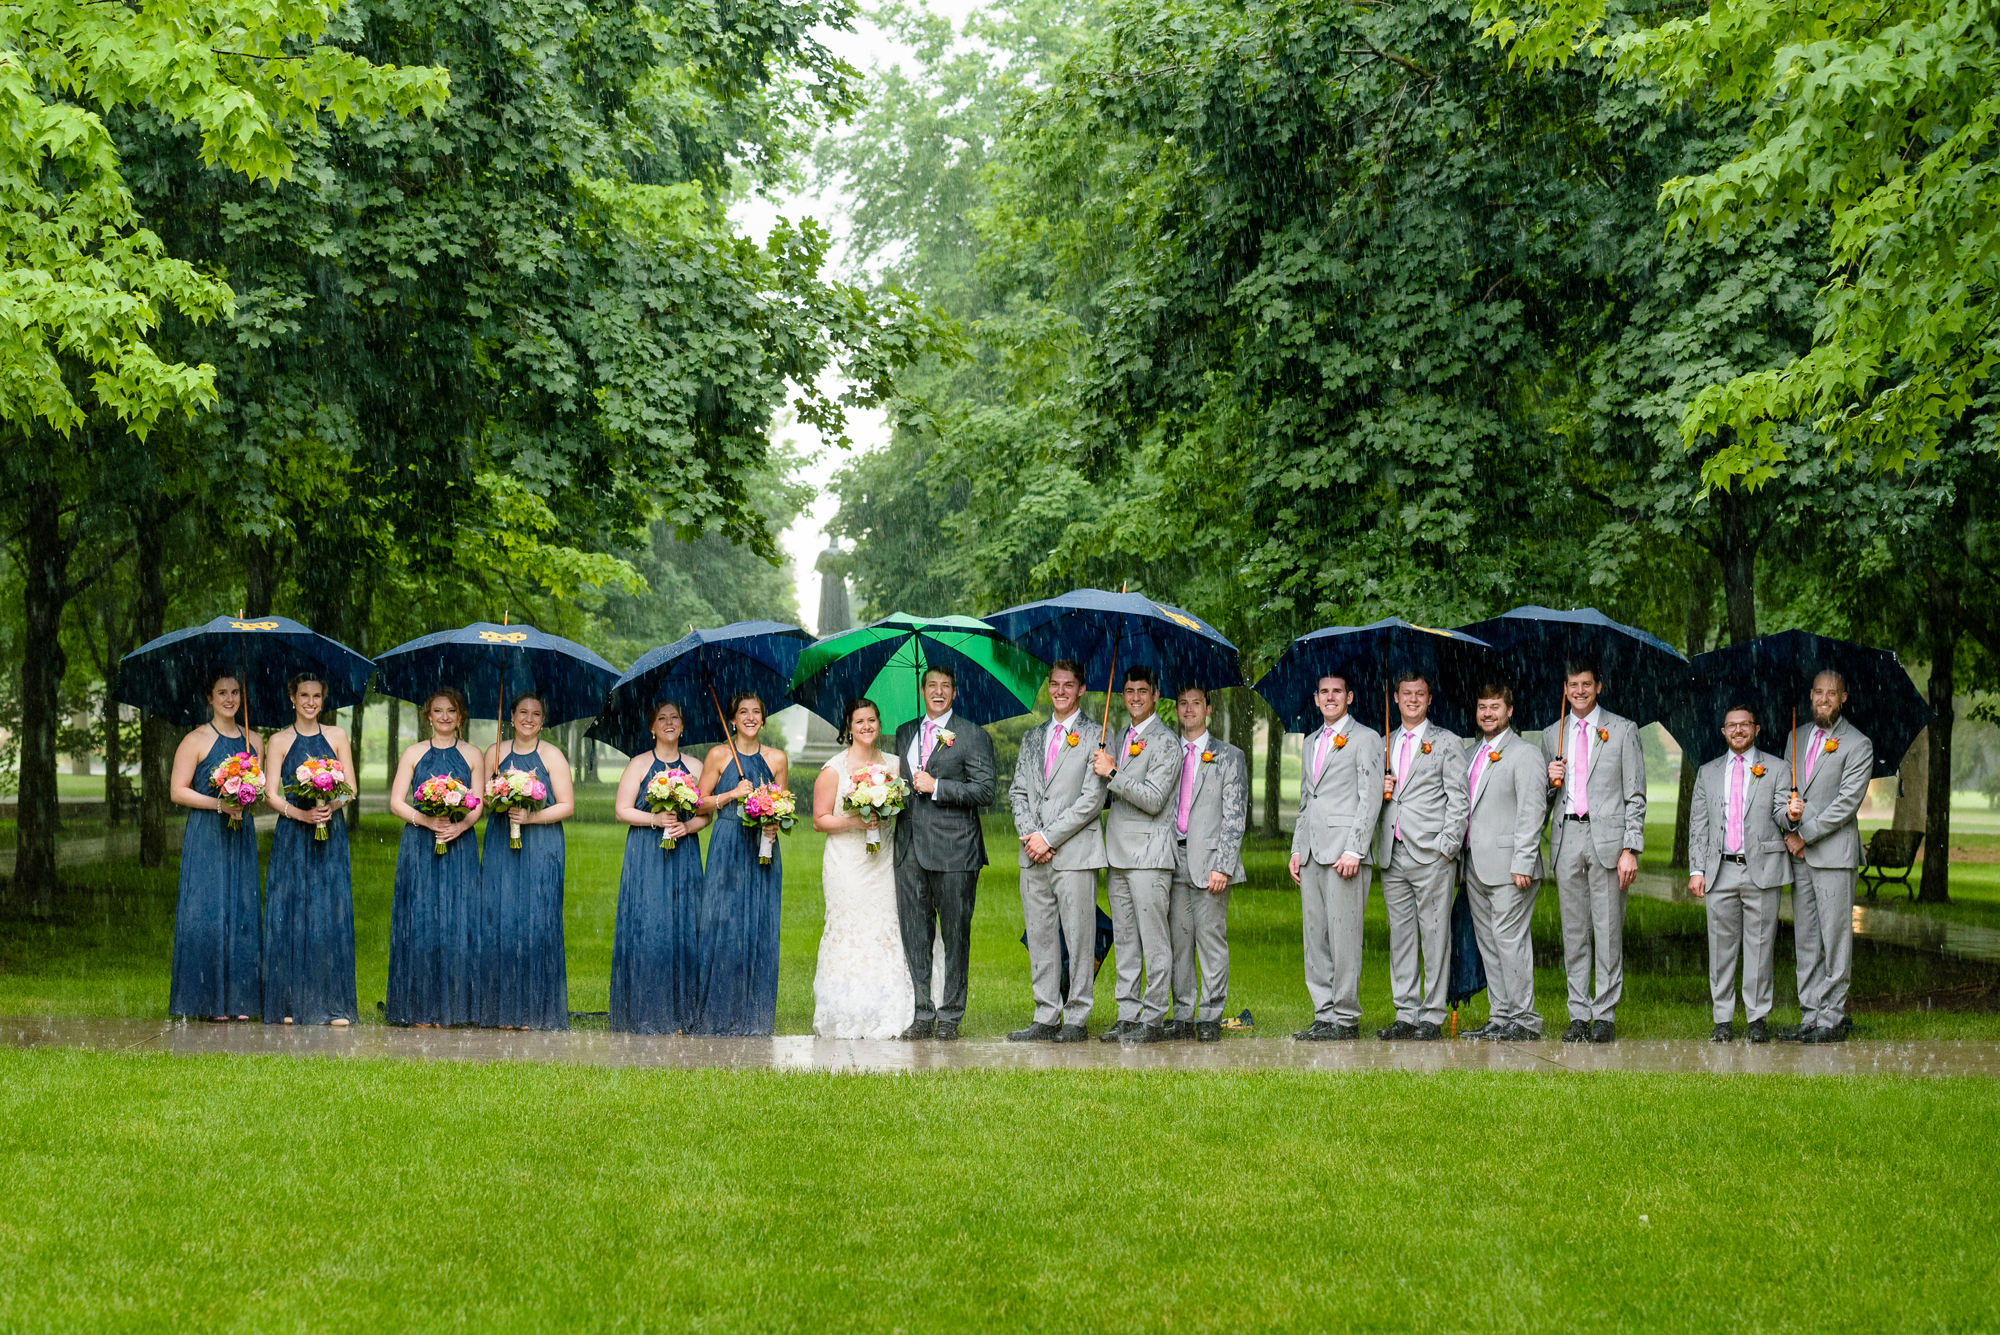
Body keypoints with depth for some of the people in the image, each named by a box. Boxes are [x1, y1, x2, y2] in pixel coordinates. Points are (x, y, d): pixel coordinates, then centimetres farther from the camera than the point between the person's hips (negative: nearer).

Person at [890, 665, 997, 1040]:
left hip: (953, 850, -5)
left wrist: (936, 787, -13)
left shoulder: (973, 735, 0)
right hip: (910, 850, 5)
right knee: (914, 936, 5)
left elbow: (984, 791, -8)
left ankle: (950, 1016, 7)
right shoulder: (904, 734, 17)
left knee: (955, 936, 1)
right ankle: (922, 1014, 10)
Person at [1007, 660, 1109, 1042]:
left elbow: (1092, 799, -8)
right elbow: (1018, 792, 14)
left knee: (1078, 938, -4)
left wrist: (1049, 837, -12)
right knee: (1040, 938, 7)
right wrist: (1029, 836, -4)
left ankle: (1077, 1020, 2)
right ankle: (1046, 1019, 12)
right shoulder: (1032, 737, 18)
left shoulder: (1096, 737, -1)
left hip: (1075, 853, -6)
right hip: (1034, 856, 6)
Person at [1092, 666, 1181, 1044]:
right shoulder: (1122, 738, 19)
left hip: (1149, 854, -8)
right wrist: (1105, 775, 4)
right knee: (1124, 941, 9)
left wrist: (1113, 774, -17)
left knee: (1154, 941, -5)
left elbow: (1153, 800, -16)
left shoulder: (1164, 742, -6)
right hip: (1118, 855, 8)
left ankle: (1153, 1019, -3)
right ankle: (1128, 1016, 13)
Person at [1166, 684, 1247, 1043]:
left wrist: (1222, 866, -11)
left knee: (1211, 938, -4)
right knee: (1178, 939, 4)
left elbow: (1235, 817, -1)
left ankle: (1210, 1016, 1)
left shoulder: (1229, 757, 5)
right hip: (1174, 860, 3)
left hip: (1209, 859, -3)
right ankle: (1182, 1014, 10)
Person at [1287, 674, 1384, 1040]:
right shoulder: (1310, 743, 22)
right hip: (1312, 852, 7)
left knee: (1343, 936, -7)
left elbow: (1370, 798, -8)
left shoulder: (1365, 739, 0)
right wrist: (1297, 849, 15)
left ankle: (1346, 1018, -3)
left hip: (1344, 851, -7)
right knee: (1315, 937, 6)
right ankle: (1325, 1014, 9)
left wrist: (1354, 850, -16)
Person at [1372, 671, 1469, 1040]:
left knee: (1434, 934, -4)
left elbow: (1458, 801, -2)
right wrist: (1379, 789, 1)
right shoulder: (1384, 744, 18)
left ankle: (1433, 1016, -1)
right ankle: (1406, 1013, 12)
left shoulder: (1447, 743, 3)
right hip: (1392, 855, 5)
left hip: (1431, 855, -5)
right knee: (1400, 934, 7)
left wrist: (1447, 847, -11)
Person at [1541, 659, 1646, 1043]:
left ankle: (1605, 1015, 2)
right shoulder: (1552, 735, 15)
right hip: (1567, 836, 3)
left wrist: (1630, 849, -8)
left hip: (1608, 837, -3)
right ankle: (1579, 1015, 9)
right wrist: (1551, 782, -2)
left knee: (1608, 930, -3)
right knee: (1574, 930, 4)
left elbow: (1635, 796, 1)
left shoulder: (1623, 730, 4)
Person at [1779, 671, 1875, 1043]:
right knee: (1806, 941, 7)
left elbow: (1847, 802, -10)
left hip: (1834, 852, -6)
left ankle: (1832, 1019, -3)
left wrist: (1805, 833, -11)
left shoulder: (1858, 745, -3)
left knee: (1835, 938, -6)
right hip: (1799, 853, 6)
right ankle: (1810, 1015, 12)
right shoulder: (1798, 737, 16)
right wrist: (1789, 827, -2)